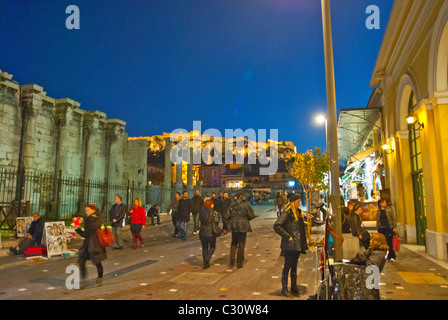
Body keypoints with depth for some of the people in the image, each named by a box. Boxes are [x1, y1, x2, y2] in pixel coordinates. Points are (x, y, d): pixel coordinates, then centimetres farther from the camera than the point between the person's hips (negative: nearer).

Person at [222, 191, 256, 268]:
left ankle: (232, 259, 5)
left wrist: (225, 228, 9)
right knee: (241, 245, 8)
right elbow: (251, 216, -5)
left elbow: (226, 217, 1)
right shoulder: (245, 205, -8)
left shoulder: (232, 205, 0)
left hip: (233, 227, 2)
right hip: (243, 227, -2)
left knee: (234, 243, 20)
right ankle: (239, 263, 13)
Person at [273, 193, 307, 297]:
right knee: (287, 266, 1)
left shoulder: (298, 212, 11)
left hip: (298, 245, 8)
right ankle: (284, 289, 13)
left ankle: (294, 287, 27)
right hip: (289, 245, -8)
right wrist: (287, 236, -19)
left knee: (294, 266, 16)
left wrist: (303, 243, 16)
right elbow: (277, 226, -23)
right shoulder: (287, 213, -15)